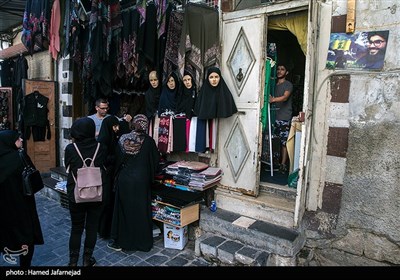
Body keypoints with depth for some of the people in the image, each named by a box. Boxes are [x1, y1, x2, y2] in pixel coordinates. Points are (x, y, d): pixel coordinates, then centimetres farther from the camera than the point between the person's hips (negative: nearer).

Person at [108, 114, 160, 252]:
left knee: (123, 209, 13)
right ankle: (142, 242, 21)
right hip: (141, 182, -1)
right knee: (141, 210, 10)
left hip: (124, 180, 1)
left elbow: (117, 160, 1)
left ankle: (119, 241, 24)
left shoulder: (123, 139, -5)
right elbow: (156, 161, -3)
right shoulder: (149, 141, -10)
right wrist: (150, 175, 14)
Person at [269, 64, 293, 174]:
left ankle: (283, 165, -1)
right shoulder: (274, 85, 18)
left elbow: (285, 97, -20)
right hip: (275, 116, 6)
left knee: (284, 141, -5)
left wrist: (274, 99, -36)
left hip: (285, 117, -5)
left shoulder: (288, 84, -2)